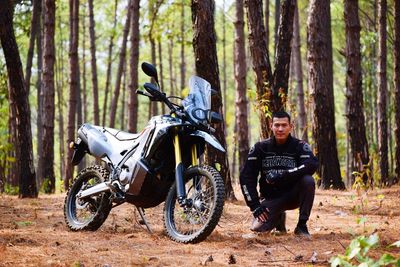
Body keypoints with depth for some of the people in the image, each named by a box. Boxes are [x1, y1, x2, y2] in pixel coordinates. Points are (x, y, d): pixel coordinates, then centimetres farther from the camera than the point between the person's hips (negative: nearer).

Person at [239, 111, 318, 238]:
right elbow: (246, 176, -5)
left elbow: (312, 165, -28)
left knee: (308, 181, -32)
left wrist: (282, 176, -35)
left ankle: (302, 225, -16)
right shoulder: (261, 147, -3)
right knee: (258, 227, -23)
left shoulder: (299, 146, -8)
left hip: (293, 195, -1)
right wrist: (254, 205, -15)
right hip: (270, 198, 1)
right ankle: (279, 218, 14)